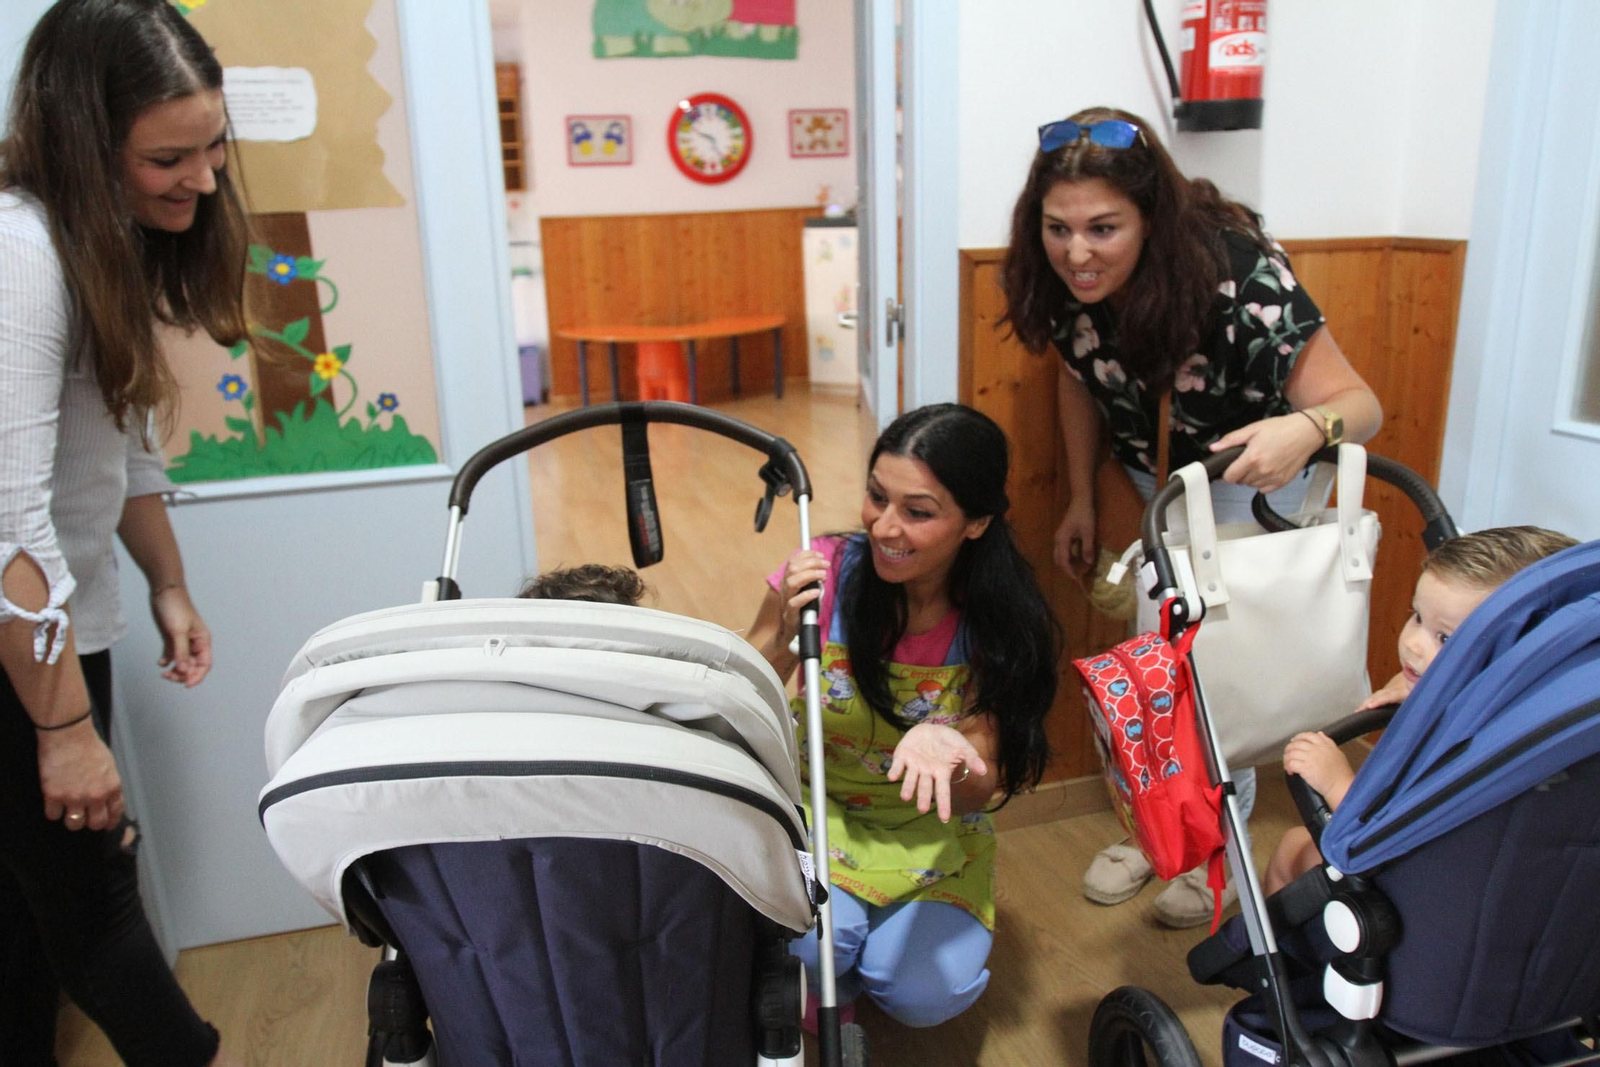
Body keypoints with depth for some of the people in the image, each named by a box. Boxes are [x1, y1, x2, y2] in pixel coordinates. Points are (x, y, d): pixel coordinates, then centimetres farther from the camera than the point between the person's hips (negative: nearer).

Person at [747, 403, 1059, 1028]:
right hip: (816, 811, -1)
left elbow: (979, 793, -16)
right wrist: (781, 643, -35)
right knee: (812, 944, -27)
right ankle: (827, 984, 11)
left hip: (931, 832, 2)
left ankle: (882, 931, 18)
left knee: (928, 996, -17)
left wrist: (944, 750, -40)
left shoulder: (1003, 621, -16)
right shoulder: (824, 573, -21)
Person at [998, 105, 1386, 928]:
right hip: (1151, 473, 4)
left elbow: (1358, 402, -36)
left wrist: (1309, 428, -59)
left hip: (1253, 476, -4)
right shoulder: (1065, 280, -21)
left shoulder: (1237, 274, -36)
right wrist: (1080, 502, 1)